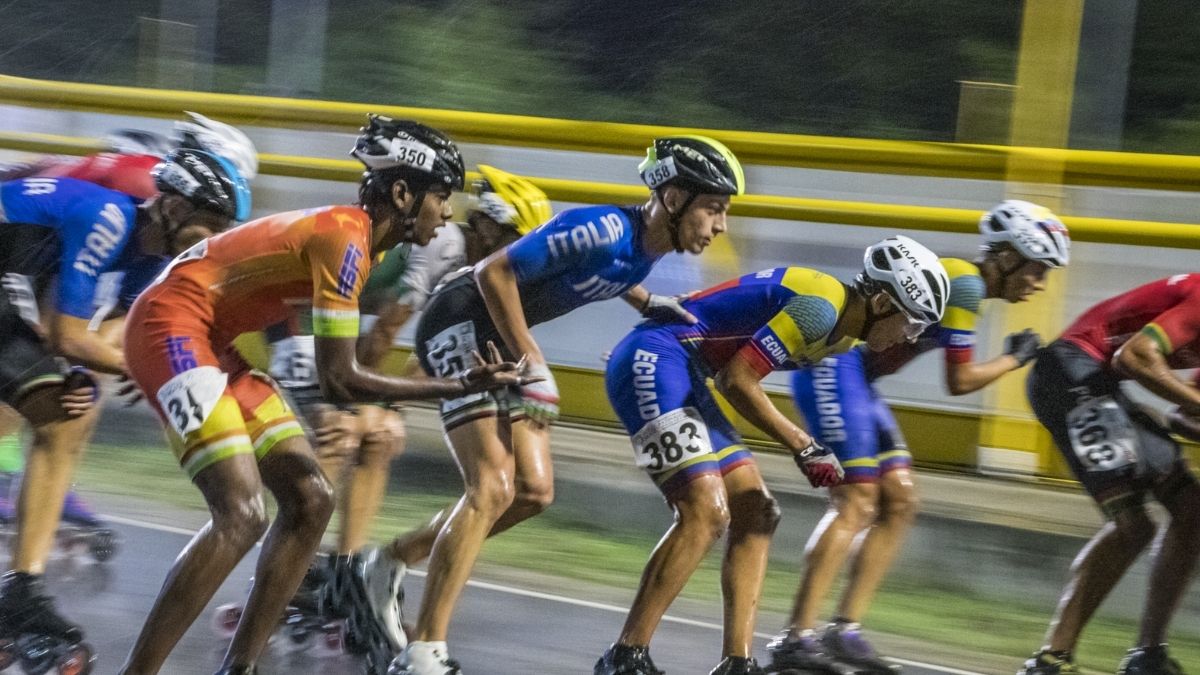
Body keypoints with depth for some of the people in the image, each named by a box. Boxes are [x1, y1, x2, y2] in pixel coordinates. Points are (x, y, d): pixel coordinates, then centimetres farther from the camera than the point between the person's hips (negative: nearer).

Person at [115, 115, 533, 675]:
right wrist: (459, 387, -18)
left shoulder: (356, 238, 10)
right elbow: (338, 380, -21)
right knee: (242, 516, -20)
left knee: (310, 500, 6)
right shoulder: (345, 237, -20)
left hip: (211, 344, 10)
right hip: (170, 327, -10)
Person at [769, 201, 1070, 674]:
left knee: (899, 500, 7)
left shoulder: (956, 278, 16)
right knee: (857, 501, -14)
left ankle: (846, 630, 5)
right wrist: (1015, 359, 2)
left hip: (854, 374, 10)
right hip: (833, 363, -10)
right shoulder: (966, 283, -13)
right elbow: (960, 382, -11)